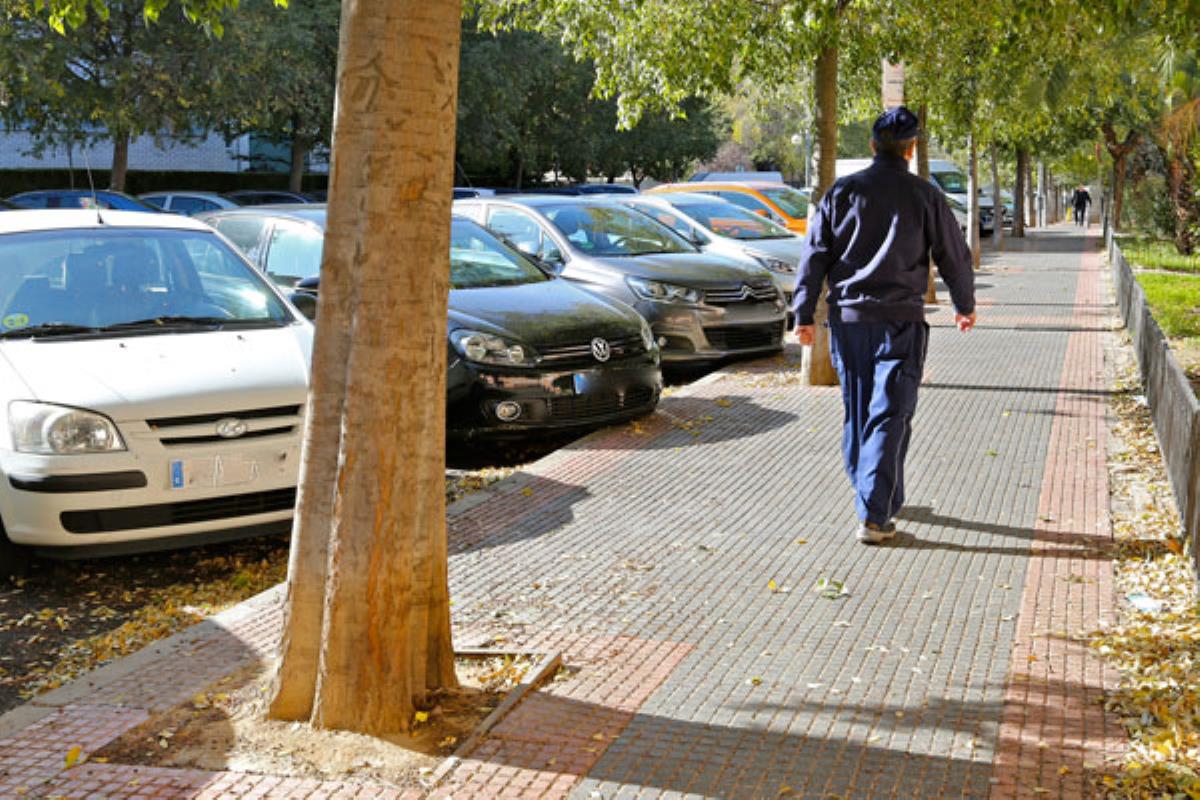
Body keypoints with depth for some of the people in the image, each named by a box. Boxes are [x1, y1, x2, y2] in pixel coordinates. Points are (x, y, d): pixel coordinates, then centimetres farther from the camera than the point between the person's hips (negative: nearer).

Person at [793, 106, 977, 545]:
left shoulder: (842, 192, 4)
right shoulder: (925, 197, -1)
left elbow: (814, 256, 3)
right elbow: (954, 257, 8)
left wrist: (804, 313, 8)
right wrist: (965, 306, 23)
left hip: (847, 319, 3)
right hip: (899, 320, -3)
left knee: (856, 414, 16)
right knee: (888, 418, -4)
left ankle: (877, 497, 30)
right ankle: (874, 515, -10)